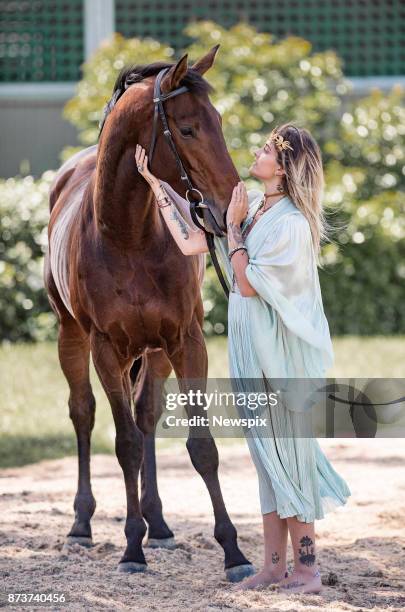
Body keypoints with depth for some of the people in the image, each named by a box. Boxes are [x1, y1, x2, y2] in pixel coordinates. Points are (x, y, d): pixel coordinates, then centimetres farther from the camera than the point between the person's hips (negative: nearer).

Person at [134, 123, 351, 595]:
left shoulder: (291, 223, -18)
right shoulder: (253, 207, 7)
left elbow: (248, 283, -19)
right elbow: (190, 241, 11)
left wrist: (233, 227, -12)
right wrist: (156, 182, 11)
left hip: (281, 352, -8)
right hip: (252, 349, 8)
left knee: (287, 453, -3)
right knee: (268, 455, 11)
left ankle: (307, 569, 4)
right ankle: (274, 566, 16)